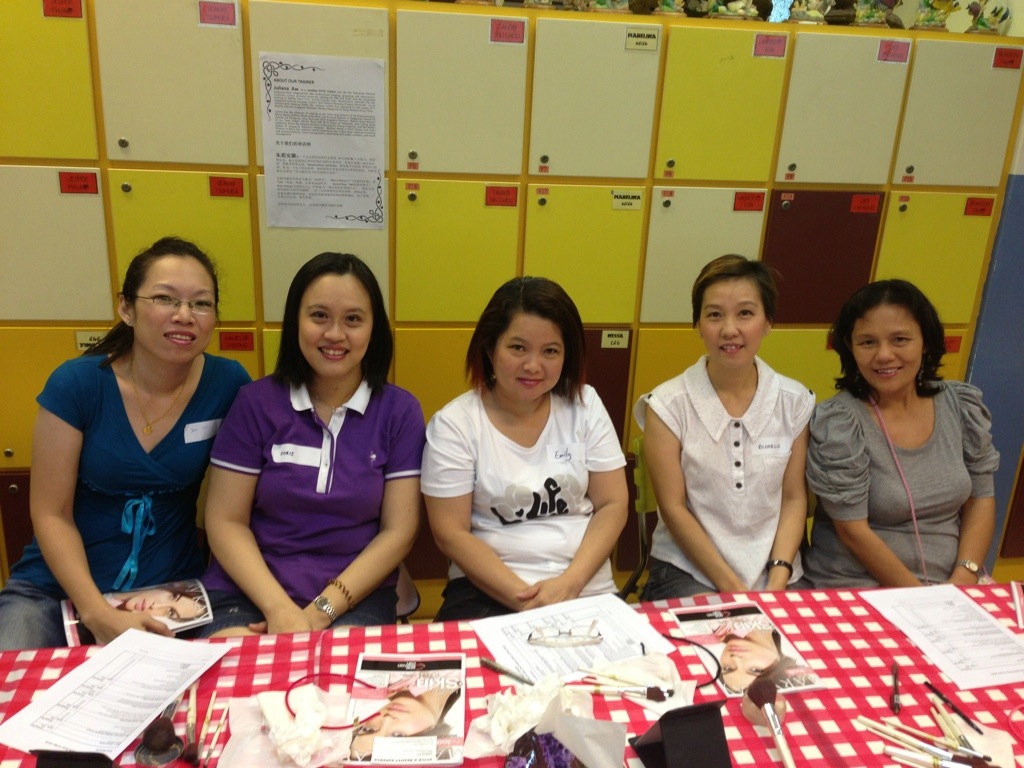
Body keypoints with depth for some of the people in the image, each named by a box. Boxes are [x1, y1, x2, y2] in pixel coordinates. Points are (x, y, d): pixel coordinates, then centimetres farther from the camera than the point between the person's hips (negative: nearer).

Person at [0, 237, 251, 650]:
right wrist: (97, 613, -20)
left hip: (174, 586, 1)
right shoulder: (76, 384, -12)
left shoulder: (229, 384, -9)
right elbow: (51, 514, -9)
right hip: (58, 586, -1)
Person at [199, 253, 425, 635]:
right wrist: (280, 609, -15)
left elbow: (398, 530, -2)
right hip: (250, 592, 1)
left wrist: (321, 612, -13)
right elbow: (226, 521, -1)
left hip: (355, 595, 0)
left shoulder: (400, 410, 0)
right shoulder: (256, 401, 0)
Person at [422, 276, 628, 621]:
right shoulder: (454, 424, -4)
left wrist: (570, 583, -11)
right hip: (489, 592, -2)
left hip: (588, 590, 3)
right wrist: (523, 596, -15)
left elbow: (612, 505, 3)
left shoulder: (585, 405, 3)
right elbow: (451, 534, -5)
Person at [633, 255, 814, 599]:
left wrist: (778, 579, -8)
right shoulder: (668, 406, -7)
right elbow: (673, 508, -7)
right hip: (688, 571, -2)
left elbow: (794, 497, 5)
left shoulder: (795, 402, 2)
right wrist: (731, 587, -12)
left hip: (775, 573, 3)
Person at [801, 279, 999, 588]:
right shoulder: (837, 424, -12)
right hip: (855, 591, -4)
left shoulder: (963, 405, 3)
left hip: (950, 584, 4)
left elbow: (980, 499, 8)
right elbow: (854, 532, -12)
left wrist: (962, 581, -5)